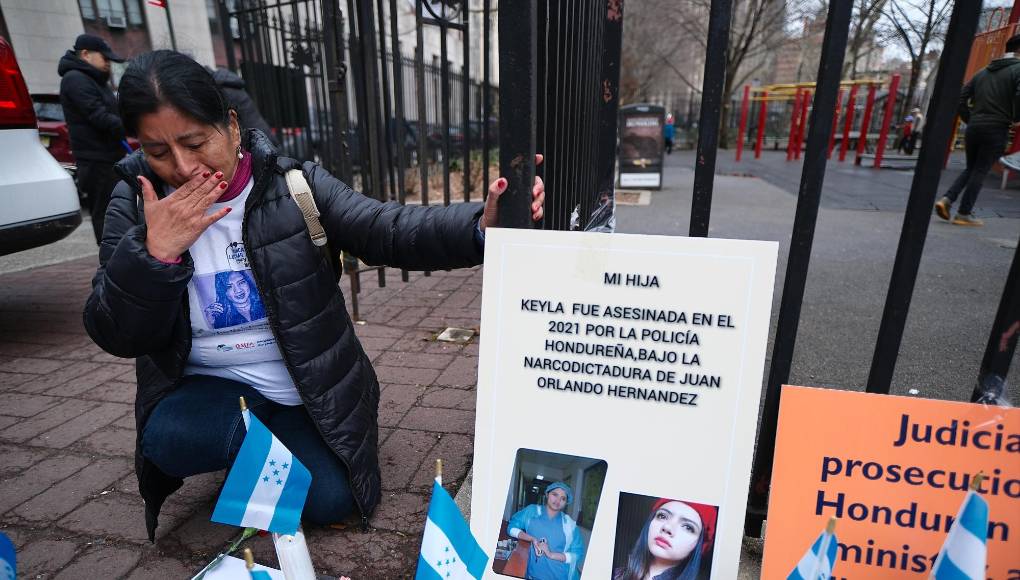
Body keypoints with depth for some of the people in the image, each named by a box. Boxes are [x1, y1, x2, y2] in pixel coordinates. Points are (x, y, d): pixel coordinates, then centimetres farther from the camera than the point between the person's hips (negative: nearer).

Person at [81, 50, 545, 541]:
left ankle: (268, 445, 20)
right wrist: (154, 251, -26)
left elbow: (386, 230, -26)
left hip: (311, 390, -1)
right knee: (167, 439, -29)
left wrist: (482, 225, -43)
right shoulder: (136, 204, -6)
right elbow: (117, 338, -8)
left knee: (330, 500, -12)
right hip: (211, 389, 1)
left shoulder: (292, 185, -11)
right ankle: (276, 440, 4)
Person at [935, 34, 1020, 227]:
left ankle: (947, 199, -3)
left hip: (973, 128, 5)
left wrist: (969, 120, 15)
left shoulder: (983, 72, 14)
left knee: (970, 169, 16)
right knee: (980, 172, 1)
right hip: (996, 129, -5)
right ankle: (964, 214, 3)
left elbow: (961, 98, 11)